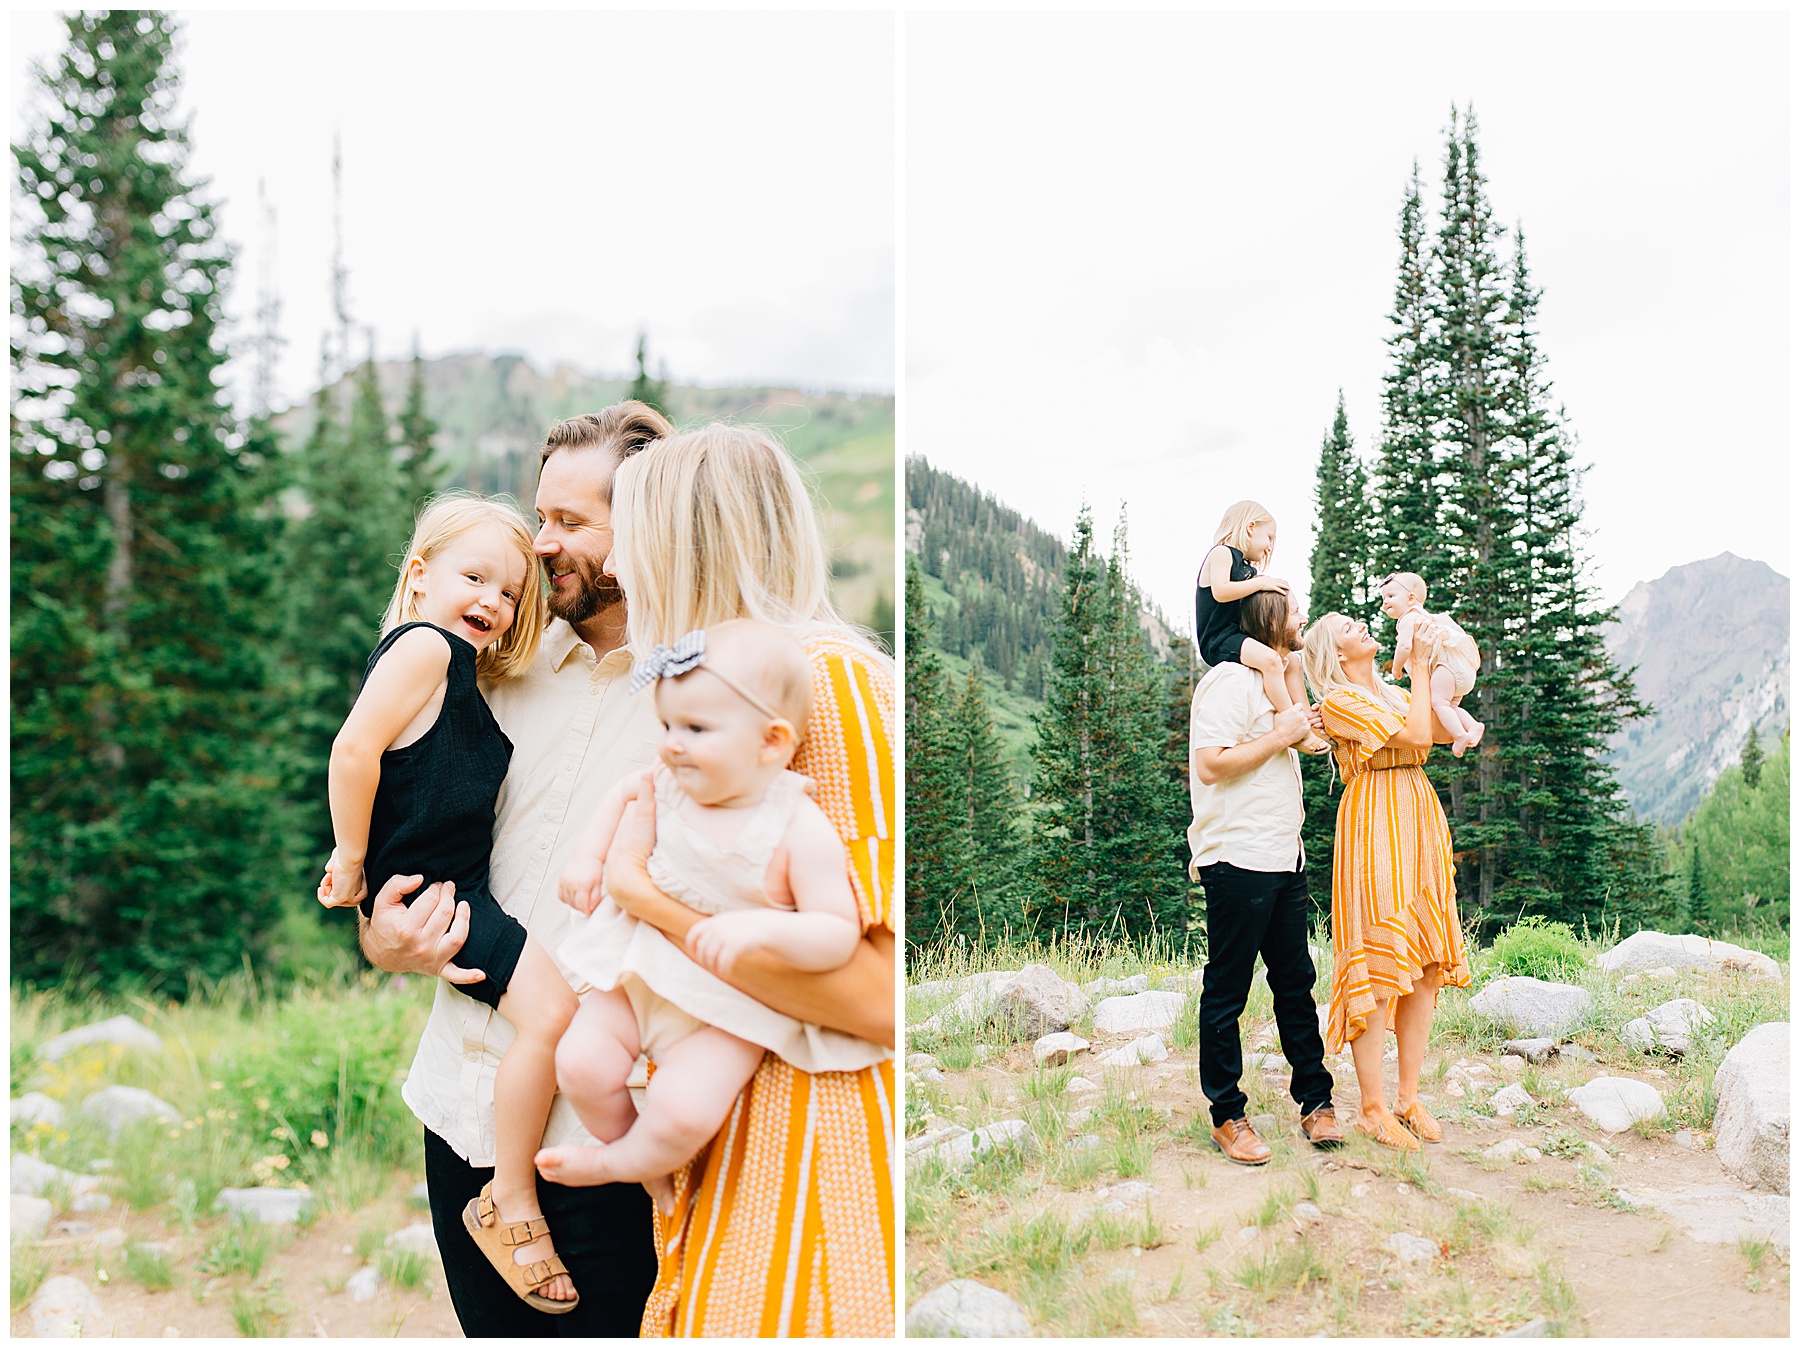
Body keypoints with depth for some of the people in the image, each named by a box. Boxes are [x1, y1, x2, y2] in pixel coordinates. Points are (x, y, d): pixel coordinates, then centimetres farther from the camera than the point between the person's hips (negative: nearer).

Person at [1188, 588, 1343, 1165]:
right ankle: (1227, 1116, 7)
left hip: (1285, 860, 9)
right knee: (1226, 992, 0)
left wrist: (1305, 732, 18)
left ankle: (1316, 1101, 19)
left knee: (1296, 983, 11)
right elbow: (1211, 765, -20)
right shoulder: (1230, 681, -10)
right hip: (1239, 861, -9)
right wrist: (1281, 736, -14)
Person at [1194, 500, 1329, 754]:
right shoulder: (1222, 553, -7)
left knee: (1291, 660, 16)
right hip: (1219, 640, -11)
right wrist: (1260, 583, -18)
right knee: (1270, 660, -31)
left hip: (1239, 637, 11)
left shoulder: (1246, 567, 24)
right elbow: (1220, 591, -23)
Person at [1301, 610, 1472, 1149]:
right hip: (1375, 827, -8)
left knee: (1427, 969, 6)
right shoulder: (1338, 700, -5)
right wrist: (1418, 666, -5)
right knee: (1378, 971, -7)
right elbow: (1416, 734, -14)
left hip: (1420, 824, 8)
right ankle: (1373, 1108, 0)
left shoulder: (1395, 693, 19)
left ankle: (1409, 1098, 15)